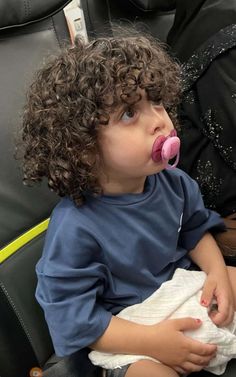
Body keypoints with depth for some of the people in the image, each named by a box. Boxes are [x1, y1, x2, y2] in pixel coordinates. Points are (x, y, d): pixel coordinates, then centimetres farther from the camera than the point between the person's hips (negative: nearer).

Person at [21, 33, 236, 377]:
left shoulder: (172, 182, -9)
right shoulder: (75, 229, -29)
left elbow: (196, 229, 10)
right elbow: (71, 319, -23)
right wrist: (152, 341, -27)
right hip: (126, 336, -6)